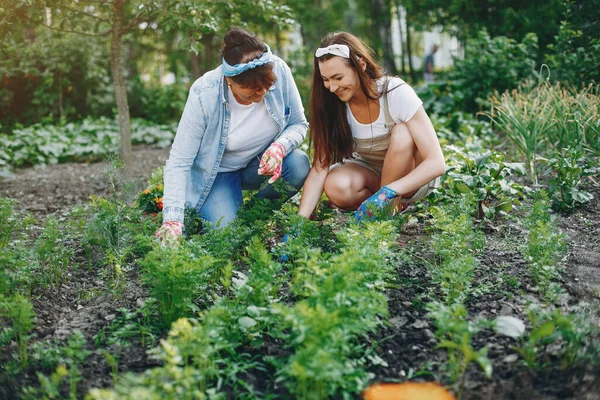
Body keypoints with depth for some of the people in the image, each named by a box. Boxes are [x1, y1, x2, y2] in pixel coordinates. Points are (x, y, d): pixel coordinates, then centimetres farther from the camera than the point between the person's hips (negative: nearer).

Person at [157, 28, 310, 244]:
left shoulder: (279, 71, -22)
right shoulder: (204, 95, -29)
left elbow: (299, 124, -8)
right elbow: (178, 163, -25)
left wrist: (280, 146, -32)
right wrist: (173, 220, -35)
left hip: (262, 162, 3)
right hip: (218, 171, -3)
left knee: (299, 165, -28)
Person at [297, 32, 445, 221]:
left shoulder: (397, 93, -25)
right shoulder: (332, 104, -14)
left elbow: (437, 163, -30)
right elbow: (320, 167, -18)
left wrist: (387, 192, -44)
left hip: (413, 176, -2)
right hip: (370, 175, 2)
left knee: (402, 132, -33)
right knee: (336, 187, -31)